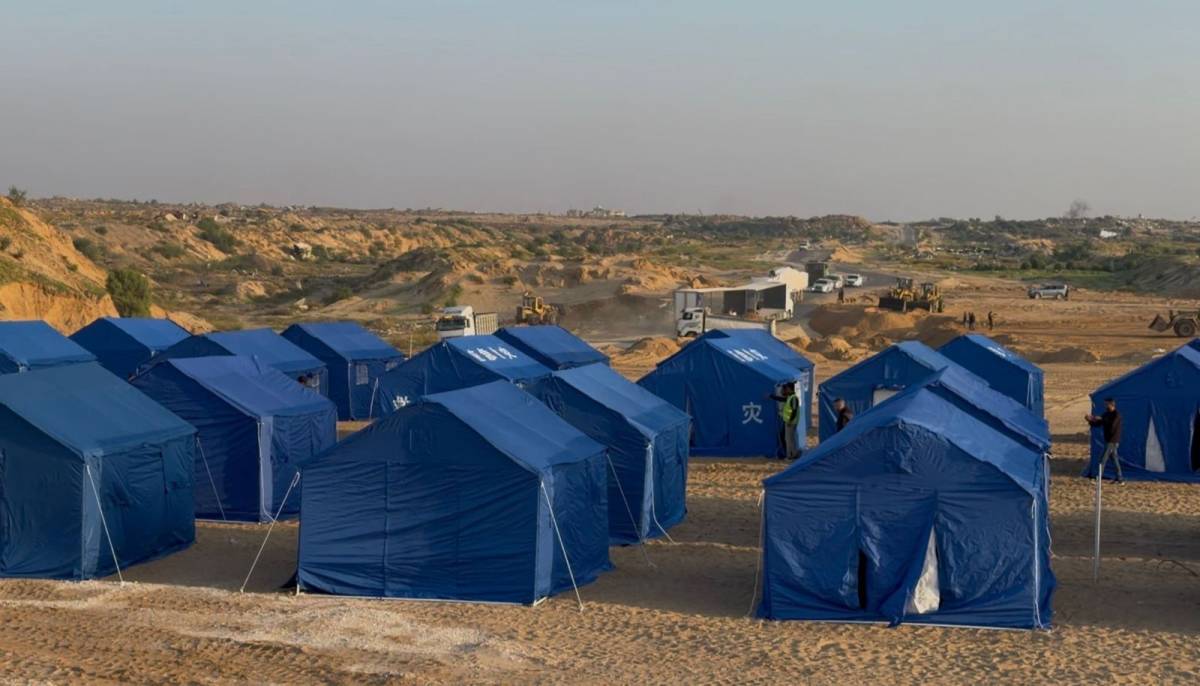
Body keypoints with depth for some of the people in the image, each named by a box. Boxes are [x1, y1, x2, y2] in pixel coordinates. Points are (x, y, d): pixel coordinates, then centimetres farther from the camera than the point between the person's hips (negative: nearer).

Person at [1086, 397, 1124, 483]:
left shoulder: (1116, 415, -14)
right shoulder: (1106, 414, 12)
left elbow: (1112, 425, -28)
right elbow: (1097, 424, 11)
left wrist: (1101, 419, -27)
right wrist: (1090, 420, -7)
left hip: (1113, 441, -9)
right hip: (1108, 440, 9)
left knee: (1103, 459, -10)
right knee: (1114, 458, 12)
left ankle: (1098, 478, -8)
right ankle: (1120, 479, 18)